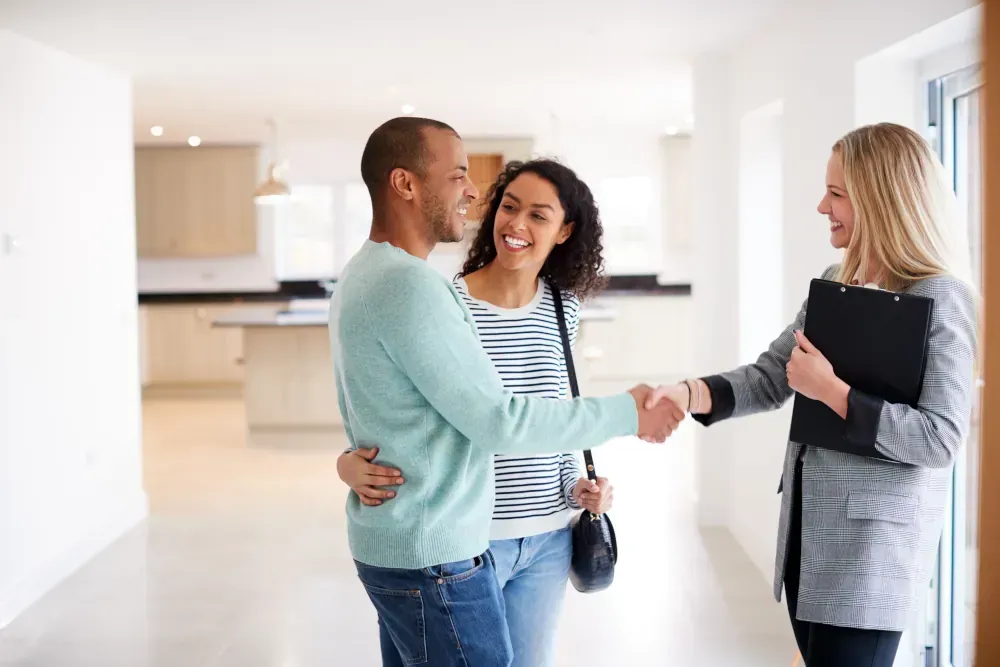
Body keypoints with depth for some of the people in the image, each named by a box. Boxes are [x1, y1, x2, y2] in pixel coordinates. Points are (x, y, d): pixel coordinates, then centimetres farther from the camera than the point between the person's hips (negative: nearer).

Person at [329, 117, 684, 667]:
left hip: (391, 544, 10)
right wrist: (626, 415, -12)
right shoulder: (407, 285, -22)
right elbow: (497, 420, -21)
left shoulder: (364, 274, 10)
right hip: (433, 557, -10)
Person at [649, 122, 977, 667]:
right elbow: (769, 378, 6)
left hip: (871, 539, -7)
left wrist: (830, 391, -21)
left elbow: (941, 438, -19)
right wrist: (688, 393, -10)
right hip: (807, 525, 7)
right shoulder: (834, 284, 10)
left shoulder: (942, 297, -13)